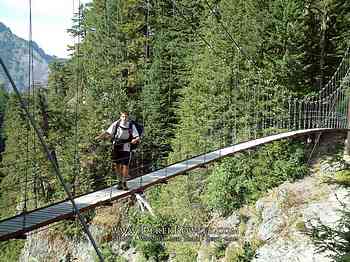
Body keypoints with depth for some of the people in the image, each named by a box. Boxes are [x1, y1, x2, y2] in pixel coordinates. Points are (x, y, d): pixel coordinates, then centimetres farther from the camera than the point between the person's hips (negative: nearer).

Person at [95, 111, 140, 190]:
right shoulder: (116, 124, -4)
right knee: (117, 165, 7)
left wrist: (135, 140, -30)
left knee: (125, 166, -3)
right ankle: (120, 180, 27)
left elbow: (137, 137, -8)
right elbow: (108, 133, -2)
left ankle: (124, 182, 16)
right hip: (116, 147, 1)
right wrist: (99, 137, -15)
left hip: (125, 148, -1)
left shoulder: (131, 126, -6)